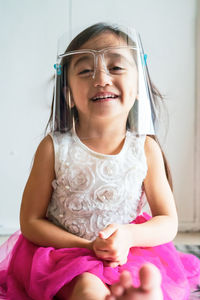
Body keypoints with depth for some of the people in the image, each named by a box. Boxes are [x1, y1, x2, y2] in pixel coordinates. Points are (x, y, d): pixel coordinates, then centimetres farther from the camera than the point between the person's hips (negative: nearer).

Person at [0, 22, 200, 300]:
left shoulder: (146, 149, -5)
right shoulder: (55, 148, -9)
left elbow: (169, 222, 0)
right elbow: (30, 221, -5)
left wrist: (129, 235, -23)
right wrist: (88, 246, -19)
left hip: (130, 256, 2)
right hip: (63, 252, -2)